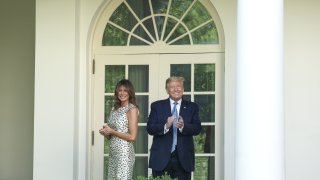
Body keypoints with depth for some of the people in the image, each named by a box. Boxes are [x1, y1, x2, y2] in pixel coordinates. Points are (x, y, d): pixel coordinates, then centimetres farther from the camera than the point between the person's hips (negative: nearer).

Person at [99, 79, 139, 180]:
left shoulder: (132, 109, -8)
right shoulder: (115, 109, 13)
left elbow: (132, 137, -14)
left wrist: (111, 131, -11)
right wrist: (105, 132, -1)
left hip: (124, 152, -7)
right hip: (113, 152, 7)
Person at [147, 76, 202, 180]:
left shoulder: (192, 107, 9)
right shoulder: (157, 106, 7)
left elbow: (197, 129, -1)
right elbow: (150, 128, -2)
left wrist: (183, 126, -21)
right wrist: (165, 126, -21)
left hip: (183, 158, 1)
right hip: (161, 157, 0)